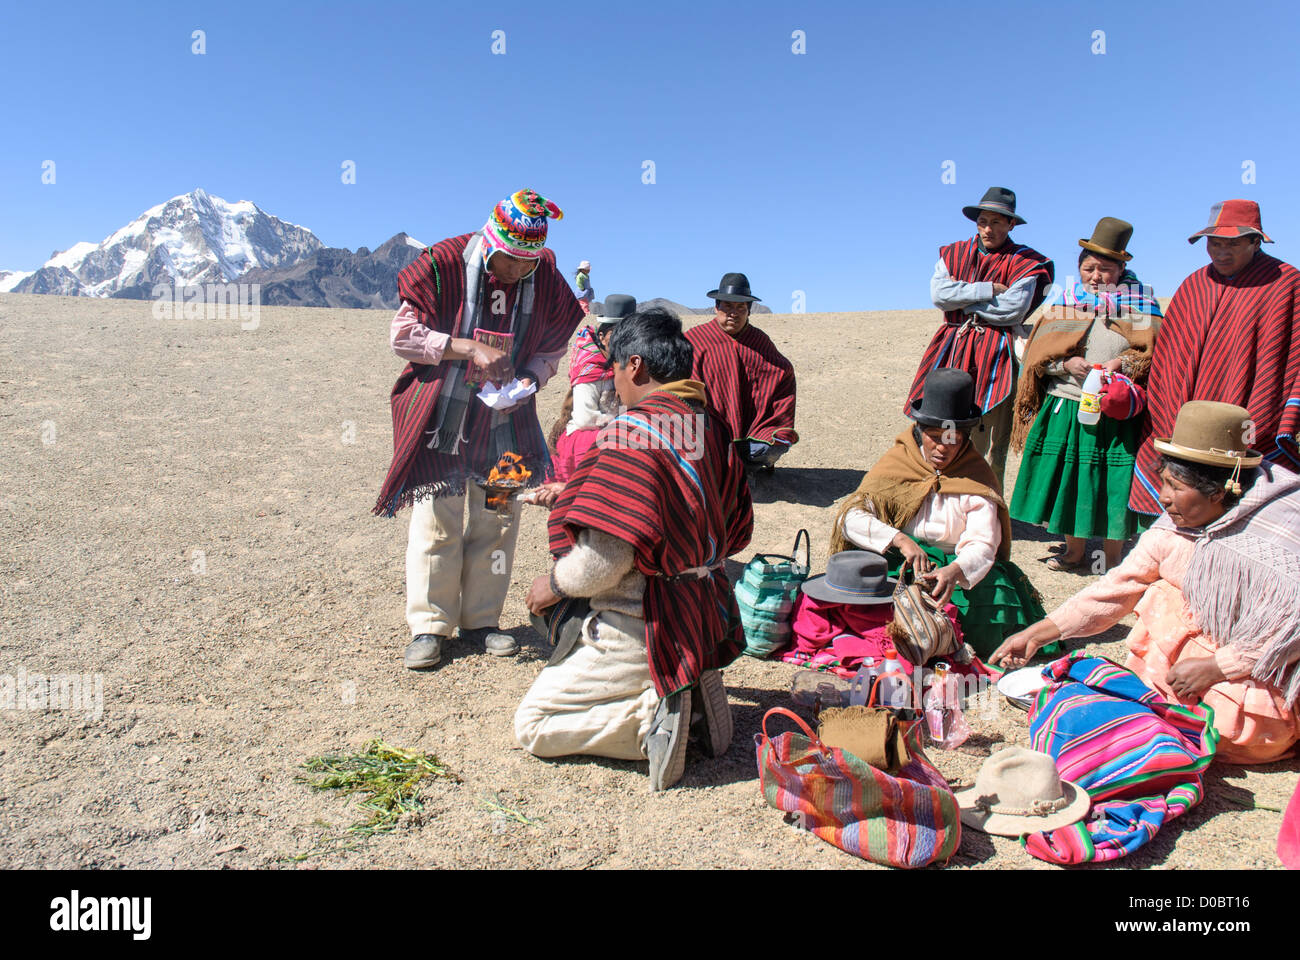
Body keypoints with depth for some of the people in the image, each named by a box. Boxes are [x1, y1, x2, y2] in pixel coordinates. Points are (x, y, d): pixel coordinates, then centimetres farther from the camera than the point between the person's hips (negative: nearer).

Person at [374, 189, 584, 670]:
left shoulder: (547, 282, -1)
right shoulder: (444, 264, -11)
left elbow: (550, 351, 8)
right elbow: (403, 334, -12)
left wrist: (529, 378, -14)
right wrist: (469, 347, -23)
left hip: (504, 421, 3)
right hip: (440, 415, -3)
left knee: (498, 521, 6)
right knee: (436, 522, -3)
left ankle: (482, 620, 20)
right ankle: (429, 626, 10)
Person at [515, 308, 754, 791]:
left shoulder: (631, 433, -21)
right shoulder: (712, 427, 5)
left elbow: (605, 557, -26)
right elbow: (736, 530, 13)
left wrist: (555, 583, -6)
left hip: (642, 628, -8)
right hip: (705, 619, 8)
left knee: (531, 725, 7)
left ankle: (650, 718, -11)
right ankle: (691, 692, 9)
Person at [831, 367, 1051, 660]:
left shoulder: (977, 478, -1)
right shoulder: (897, 463, 0)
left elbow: (981, 546, -13)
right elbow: (851, 517, -11)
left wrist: (955, 571, -37)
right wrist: (900, 541, -27)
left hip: (963, 570, 1)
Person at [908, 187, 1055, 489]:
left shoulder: (1025, 262, 4)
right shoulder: (953, 253, 14)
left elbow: (1013, 309, -11)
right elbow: (938, 293, -4)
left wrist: (962, 298, -4)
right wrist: (988, 290, -9)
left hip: (995, 357, -3)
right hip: (952, 350, 3)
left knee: (989, 444, -2)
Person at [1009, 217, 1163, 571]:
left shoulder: (1141, 304, 5)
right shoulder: (1064, 300, 8)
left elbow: (1154, 355, 2)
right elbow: (1039, 355, 5)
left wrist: (1123, 364, -16)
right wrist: (1067, 364, -14)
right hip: (1065, 409, 2)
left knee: (1112, 486, 0)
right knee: (1069, 480, 9)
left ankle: (1112, 562, 16)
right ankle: (1075, 552, 27)